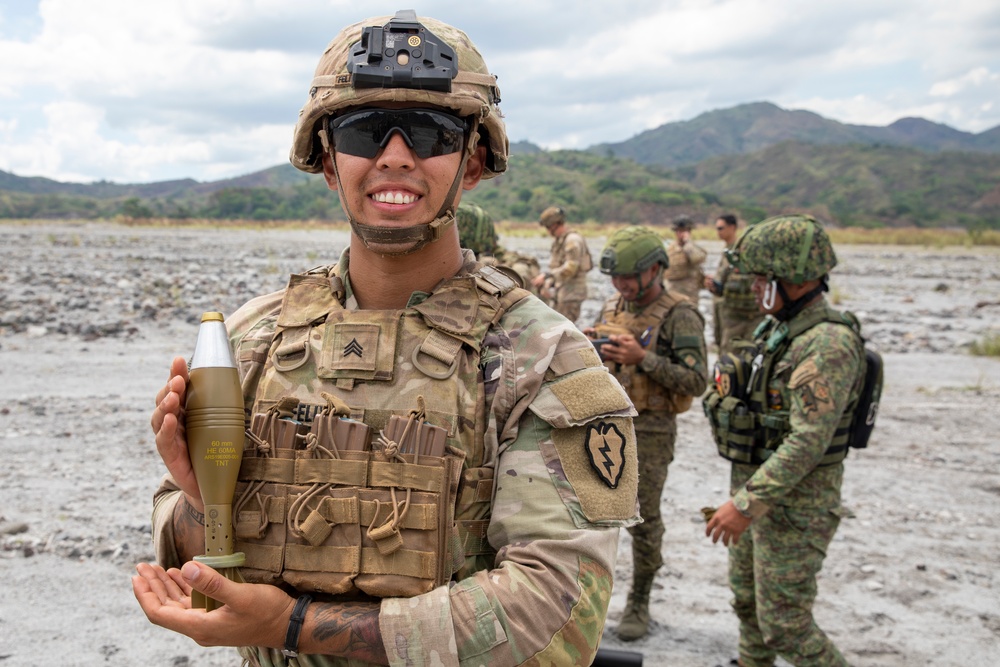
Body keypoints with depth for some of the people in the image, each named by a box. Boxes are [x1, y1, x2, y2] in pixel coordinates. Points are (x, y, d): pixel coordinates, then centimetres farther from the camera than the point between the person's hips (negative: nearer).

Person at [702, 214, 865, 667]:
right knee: (747, 596, 23)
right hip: (757, 486, 10)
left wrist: (747, 504, -30)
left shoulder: (828, 345, -25)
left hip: (795, 503, -10)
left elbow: (808, 441, -30)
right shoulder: (782, 329, 7)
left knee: (784, 625, -3)